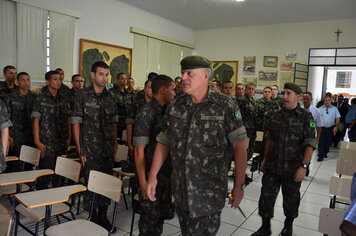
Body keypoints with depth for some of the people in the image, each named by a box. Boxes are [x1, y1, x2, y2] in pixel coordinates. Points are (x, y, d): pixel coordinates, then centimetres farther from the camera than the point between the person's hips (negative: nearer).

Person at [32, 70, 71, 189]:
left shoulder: (63, 100, 11)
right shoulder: (40, 99, -3)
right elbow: (36, 121, -6)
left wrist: (68, 137, 7)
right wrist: (37, 141, -11)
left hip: (62, 143, 5)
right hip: (46, 143, -4)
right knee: (45, 174, 0)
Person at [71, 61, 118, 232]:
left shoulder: (110, 97, 10)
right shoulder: (82, 95, -3)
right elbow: (76, 123, -5)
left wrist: (115, 143, 9)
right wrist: (79, 149, -8)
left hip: (108, 149, 4)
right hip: (90, 150, -4)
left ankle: (103, 216, 27)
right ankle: (93, 219, 21)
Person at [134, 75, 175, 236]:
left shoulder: (166, 112, 8)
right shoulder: (147, 113, -17)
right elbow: (139, 150, -19)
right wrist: (143, 181, -20)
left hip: (167, 174, 8)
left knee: (163, 213, 20)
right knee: (150, 216, 8)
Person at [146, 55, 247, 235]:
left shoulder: (226, 106, -9)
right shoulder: (175, 107, 3)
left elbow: (239, 146, -9)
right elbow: (163, 143, 7)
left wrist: (239, 185, -11)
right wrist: (152, 177, 3)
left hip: (209, 193, -4)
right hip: (180, 191, 5)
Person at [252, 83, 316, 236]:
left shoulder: (306, 117, -8)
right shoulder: (276, 116, 5)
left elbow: (310, 144, -12)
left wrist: (303, 166, -19)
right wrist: (265, 159, 12)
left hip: (293, 169, -3)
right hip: (272, 167, 3)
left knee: (291, 200, 15)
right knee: (266, 197, 5)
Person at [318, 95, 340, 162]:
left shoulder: (334, 109, 5)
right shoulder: (320, 109, 3)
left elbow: (337, 118, 3)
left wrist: (336, 126, -7)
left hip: (331, 128, 2)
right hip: (322, 128, -1)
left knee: (328, 142, 11)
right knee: (321, 142, -6)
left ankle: (325, 153, 29)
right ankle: (320, 156, -3)